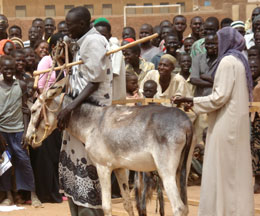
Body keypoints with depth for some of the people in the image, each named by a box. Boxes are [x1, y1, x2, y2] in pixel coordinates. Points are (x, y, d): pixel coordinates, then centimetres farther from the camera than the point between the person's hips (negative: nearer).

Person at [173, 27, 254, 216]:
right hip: (237, 121, 9)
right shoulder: (239, 60, 13)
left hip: (226, 123, -9)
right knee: (236, 168, 12)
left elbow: (220, 97, -19)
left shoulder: (227, 61, -15)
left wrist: (192, 101, -11)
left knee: (222, 170, -5)